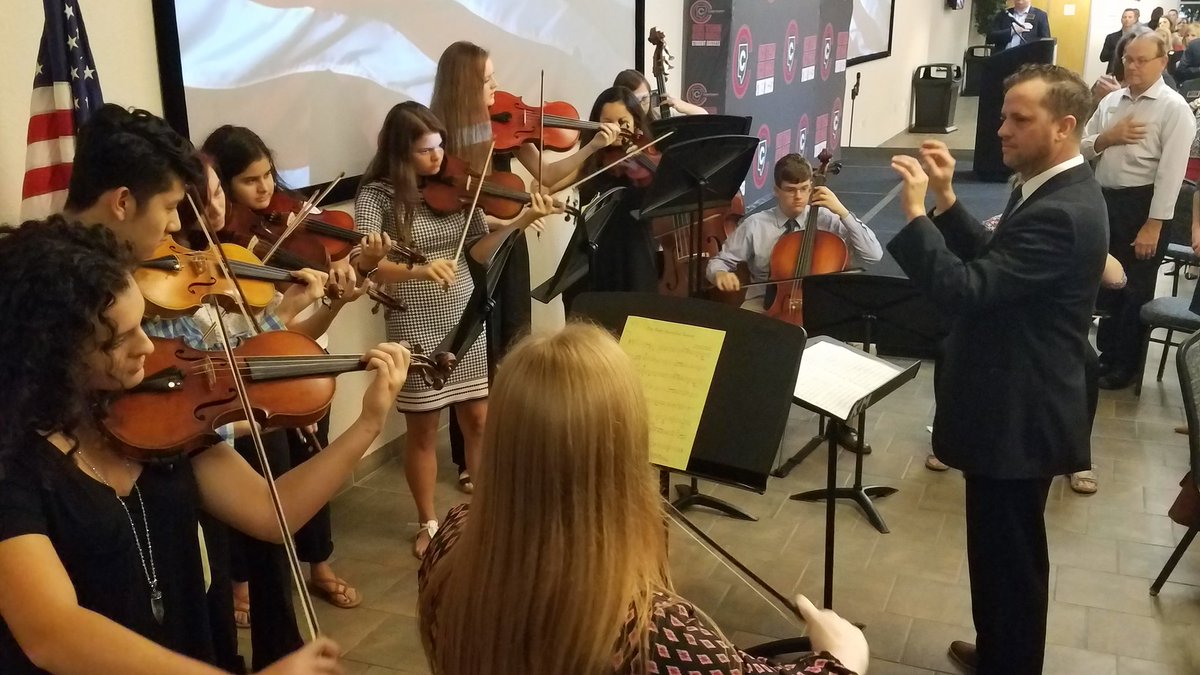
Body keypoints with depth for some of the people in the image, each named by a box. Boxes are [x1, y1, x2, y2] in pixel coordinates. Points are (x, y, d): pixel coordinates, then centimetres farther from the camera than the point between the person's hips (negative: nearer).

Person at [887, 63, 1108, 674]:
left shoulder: (1061, 213, -25)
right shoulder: (1056, 190, 8)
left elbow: (964, 290, -31)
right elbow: (991, 262, 13)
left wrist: (915, 211, -26)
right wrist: (947, 201, 2)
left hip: (1019, 417, -11)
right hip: (1016, 406, 11)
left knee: (1008, 554, 5)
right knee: (1003, 550, 24)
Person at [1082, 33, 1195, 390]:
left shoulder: (1174, 108, -9)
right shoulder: (1111, 100, 9)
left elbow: (1171, 170, -15)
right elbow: (1082, 148, 10)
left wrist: (1153, 225, -19)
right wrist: (1107, 137, -11)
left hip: (1141, 204, -6)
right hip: (1104, 199, 6)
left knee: (1135, 290, 6)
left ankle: (1125, 365, 21)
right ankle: (1106, 354, 33)